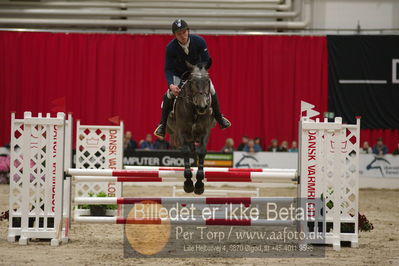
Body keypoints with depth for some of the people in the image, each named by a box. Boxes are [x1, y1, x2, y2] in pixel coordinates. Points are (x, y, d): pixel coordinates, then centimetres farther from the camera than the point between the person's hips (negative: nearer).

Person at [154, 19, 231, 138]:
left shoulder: (199, 41, -25)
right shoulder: (171, 47, -26)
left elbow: (206, 61, -17)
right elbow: (168, 69, -23)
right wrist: (171, 85, -42)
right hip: (178, 75, -1)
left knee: (211, 90, -15)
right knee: (169, 94, -23)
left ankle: (219, 118, 10)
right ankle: (162, 124, -7)